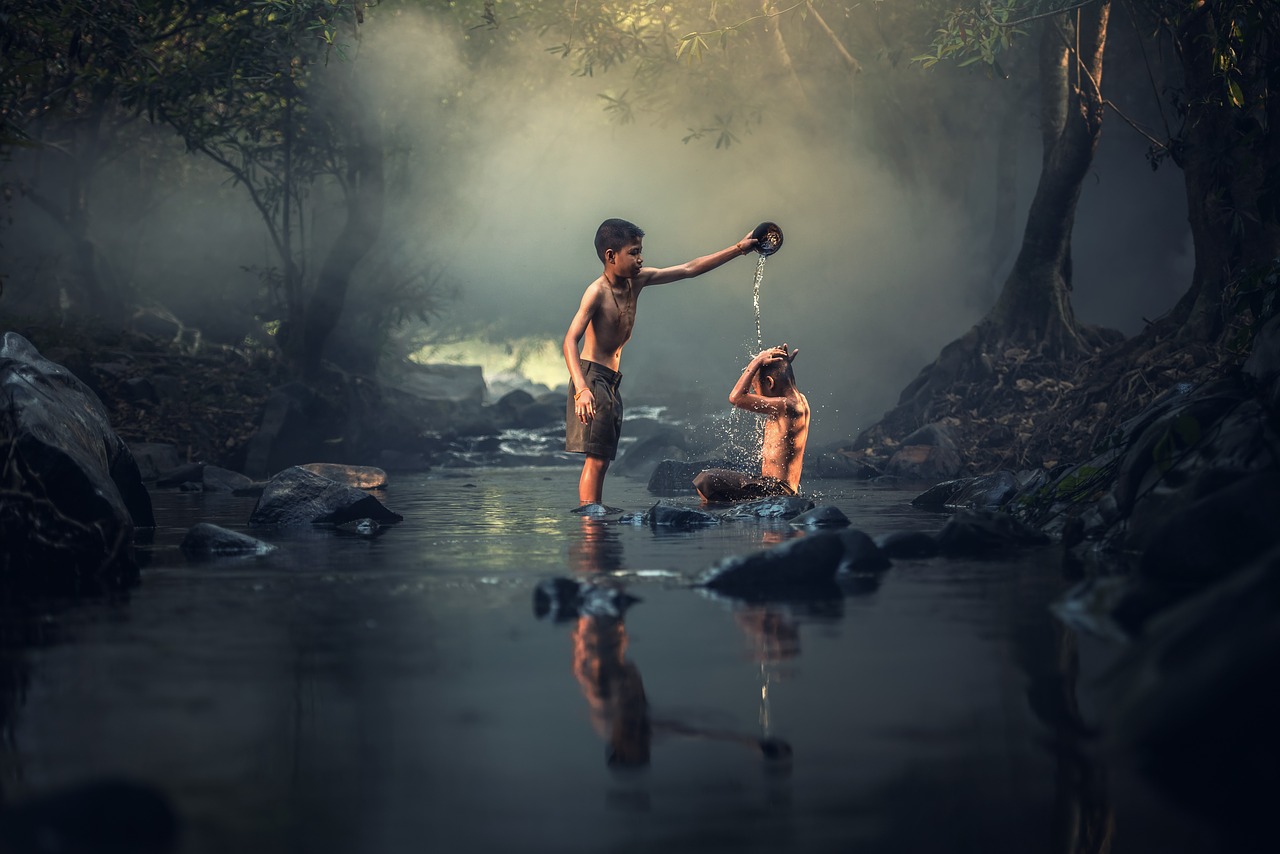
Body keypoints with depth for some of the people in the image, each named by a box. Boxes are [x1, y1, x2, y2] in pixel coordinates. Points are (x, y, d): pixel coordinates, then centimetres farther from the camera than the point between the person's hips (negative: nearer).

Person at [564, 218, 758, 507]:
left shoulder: (637, 280, 8)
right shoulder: (597, 291, -15)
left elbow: (689, 269, 16)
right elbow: (570, 341, -24)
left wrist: (738, 249, 15)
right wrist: (581, 389, -38)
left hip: (611, 384, 8)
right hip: (592, 378, -8)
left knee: (601, 460, 6)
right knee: (596, 459, -14)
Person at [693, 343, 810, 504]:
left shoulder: (787, 406, -18)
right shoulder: (799, 401, 11)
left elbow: (736, 397, -21)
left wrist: (757, 361, -12)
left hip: (776, 490, -11)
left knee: (705, 481, -23)